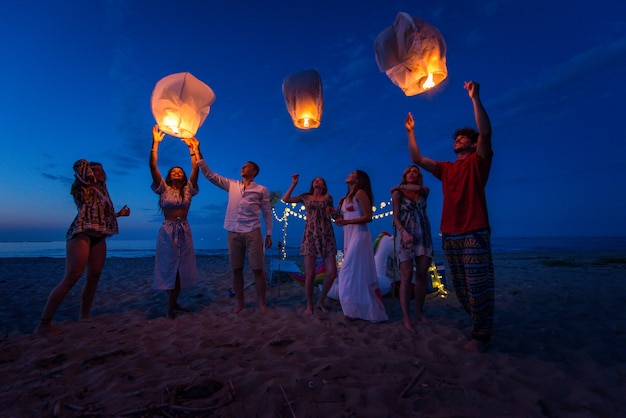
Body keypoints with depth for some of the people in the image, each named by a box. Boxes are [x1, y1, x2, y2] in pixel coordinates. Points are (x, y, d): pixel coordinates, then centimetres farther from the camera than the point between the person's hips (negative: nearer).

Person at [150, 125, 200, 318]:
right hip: (167, 231, -2)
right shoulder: (163, 189, 5)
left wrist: (193, 148, -3)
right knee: (168, 267, 1)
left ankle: (172, 305, 17)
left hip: (184, 231, 2)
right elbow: (153, 166, -4)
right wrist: (155, 143, -9)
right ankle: (172, 304, 13)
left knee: (181, 268, 4)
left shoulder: (188, 190, 8)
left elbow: (196, 169, 0)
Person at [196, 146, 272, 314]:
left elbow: (267, 213, 6)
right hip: (234, 233, 3)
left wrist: (269, 234, 0)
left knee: (257, 269, -2)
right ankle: (239, 303, 20)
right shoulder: (231, 185, 14)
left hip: (252, 233, -3)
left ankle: (262, 303, 10)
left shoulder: (261, 189, 6)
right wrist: (198, 153, 7)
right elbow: (209, 174, 12)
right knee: (236, 269, 7)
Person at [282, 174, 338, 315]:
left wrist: (330, 210, 1)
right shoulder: (306, 197, 14)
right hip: (310, 236, -1)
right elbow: (285, 199, 9)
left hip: (327, 236, 1)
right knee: (310, 273, -4)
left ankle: (321, 301, 18)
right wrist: (294, 184, 9)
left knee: (332, 273, -4)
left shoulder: (328, 197, 14)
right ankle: (309, 304, 15)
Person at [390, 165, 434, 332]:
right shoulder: (398, 193, 4)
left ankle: (420, 312, 16)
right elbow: (395, 218, -4)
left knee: (421, 276, 4)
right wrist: (403, 231, -21)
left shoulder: (425, 191, 12)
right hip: (406, 236, -3)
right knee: (406, 277, -9)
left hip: (424, 237, 4)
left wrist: (399, 186, 1)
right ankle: (406, 318, -7)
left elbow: (418, 188, -13)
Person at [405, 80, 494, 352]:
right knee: (461, 288, 13)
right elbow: (417, 159, 17)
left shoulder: (478, 162, 3)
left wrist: (475, 98, -14)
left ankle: (481, 335, 11)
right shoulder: (446, 169, 19)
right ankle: (479, 325, 30)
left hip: (474, 234, -6)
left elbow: (485, 132, -14)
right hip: (449, 235, 6)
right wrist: (411, 132, 17)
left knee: (478, 287, -3)